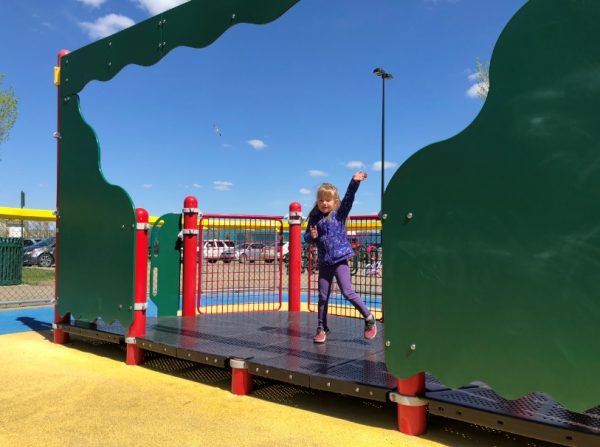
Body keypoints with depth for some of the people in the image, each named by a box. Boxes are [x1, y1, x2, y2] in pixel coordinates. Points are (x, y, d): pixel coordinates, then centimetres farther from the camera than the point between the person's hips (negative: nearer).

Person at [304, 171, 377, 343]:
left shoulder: (339, 213, -2)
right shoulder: (314, 217, 4)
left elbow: (349, 198, -17)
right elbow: (306, 237, 11)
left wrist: (355, 182, -30)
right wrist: (312, 236, -12)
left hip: (340, 259, -3)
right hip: (324, 262, 4)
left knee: (347, 292, -8)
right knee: (322, 296, 9)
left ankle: (369, 318, 12)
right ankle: (322, 328, 22)